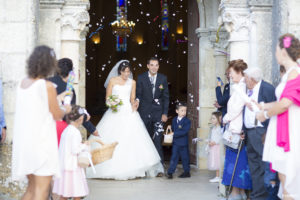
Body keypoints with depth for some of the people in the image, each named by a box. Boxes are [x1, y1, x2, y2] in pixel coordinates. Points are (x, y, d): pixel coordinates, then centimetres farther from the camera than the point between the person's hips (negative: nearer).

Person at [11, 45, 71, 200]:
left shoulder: (22, 83, 8)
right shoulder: (48, 86, -13)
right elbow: (57, 115, -5)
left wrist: (56, 99, 29)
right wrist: (65, 109, 16)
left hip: (23, 140, 7)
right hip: (41, 141, -7)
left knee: (32, 187, 18)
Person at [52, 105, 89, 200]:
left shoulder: (66, 130, 10)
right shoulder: (75, 132, -15)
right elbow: (75, 150, -18)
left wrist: (81, 144, 13)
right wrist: (84, 145, -3)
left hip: (63, 166, 8)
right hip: (72, 166, -8)